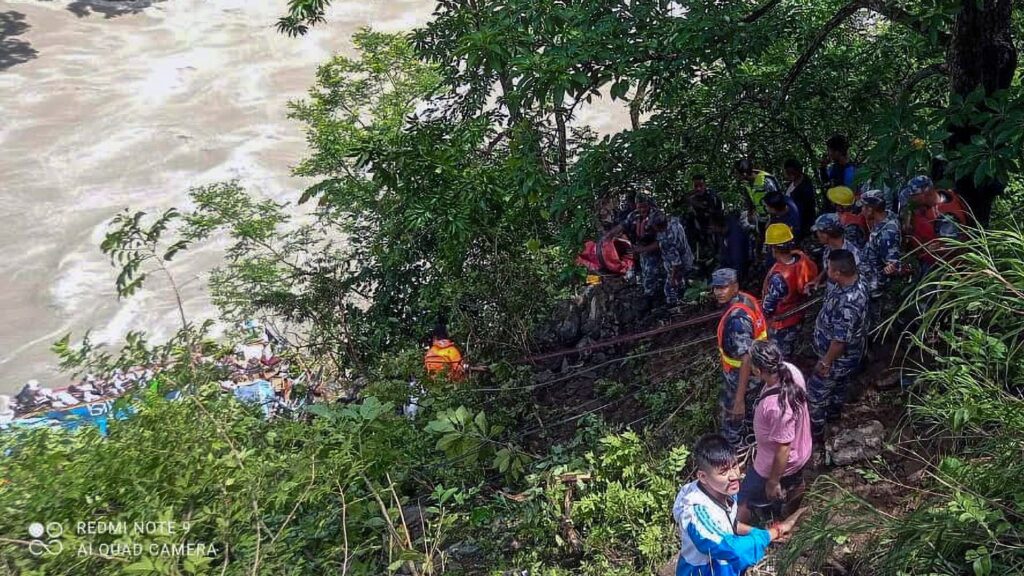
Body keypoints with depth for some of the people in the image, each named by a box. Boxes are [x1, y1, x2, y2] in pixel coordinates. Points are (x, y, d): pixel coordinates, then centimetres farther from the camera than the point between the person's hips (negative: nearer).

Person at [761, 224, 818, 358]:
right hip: (797, 318, 7)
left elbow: (768, 308, -27)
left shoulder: (778, 276, -38)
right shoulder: (802, 258, -17)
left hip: (780, 324, -7)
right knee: (788, 354, 29)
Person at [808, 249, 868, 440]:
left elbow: (841, 340, -32)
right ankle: (834, 414, 56)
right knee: (838, 385, 32)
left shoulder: (848, 302, -41)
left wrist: (825, 362, -20)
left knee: (815, 392, 10)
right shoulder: (851, 283, -10)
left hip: (839, 358, -9)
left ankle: (816, 431, 29)